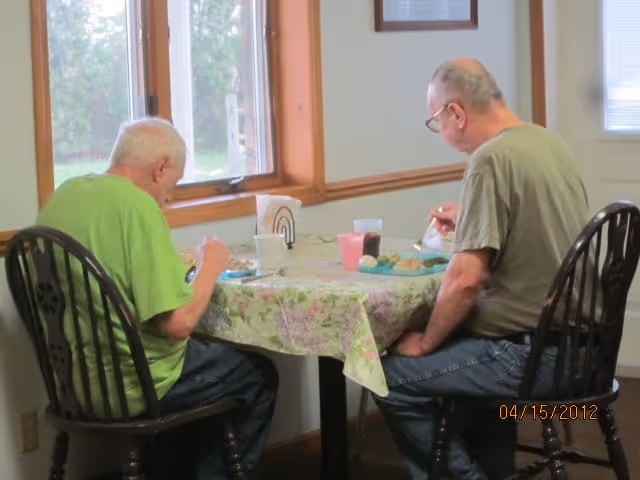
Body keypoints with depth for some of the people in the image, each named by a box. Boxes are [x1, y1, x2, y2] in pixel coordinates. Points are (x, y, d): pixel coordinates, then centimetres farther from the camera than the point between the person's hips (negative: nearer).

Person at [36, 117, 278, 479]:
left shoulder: (65, 194, 2)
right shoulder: (137, 206, -22)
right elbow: (178, 322, -25)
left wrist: (175, 264, 11)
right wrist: (211, 266, -9)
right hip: (130, 387, -8)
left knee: (210, 351, 31)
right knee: (260, 376, 15)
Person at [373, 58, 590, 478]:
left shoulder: (492, 158, -19)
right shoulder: (549, 142, 8)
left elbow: (466, 279, -23)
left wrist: (426, 344, -8)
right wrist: (470, 222, 19)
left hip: (535, 352, -9)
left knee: (394, 379, -3)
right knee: (457, 346, 30)